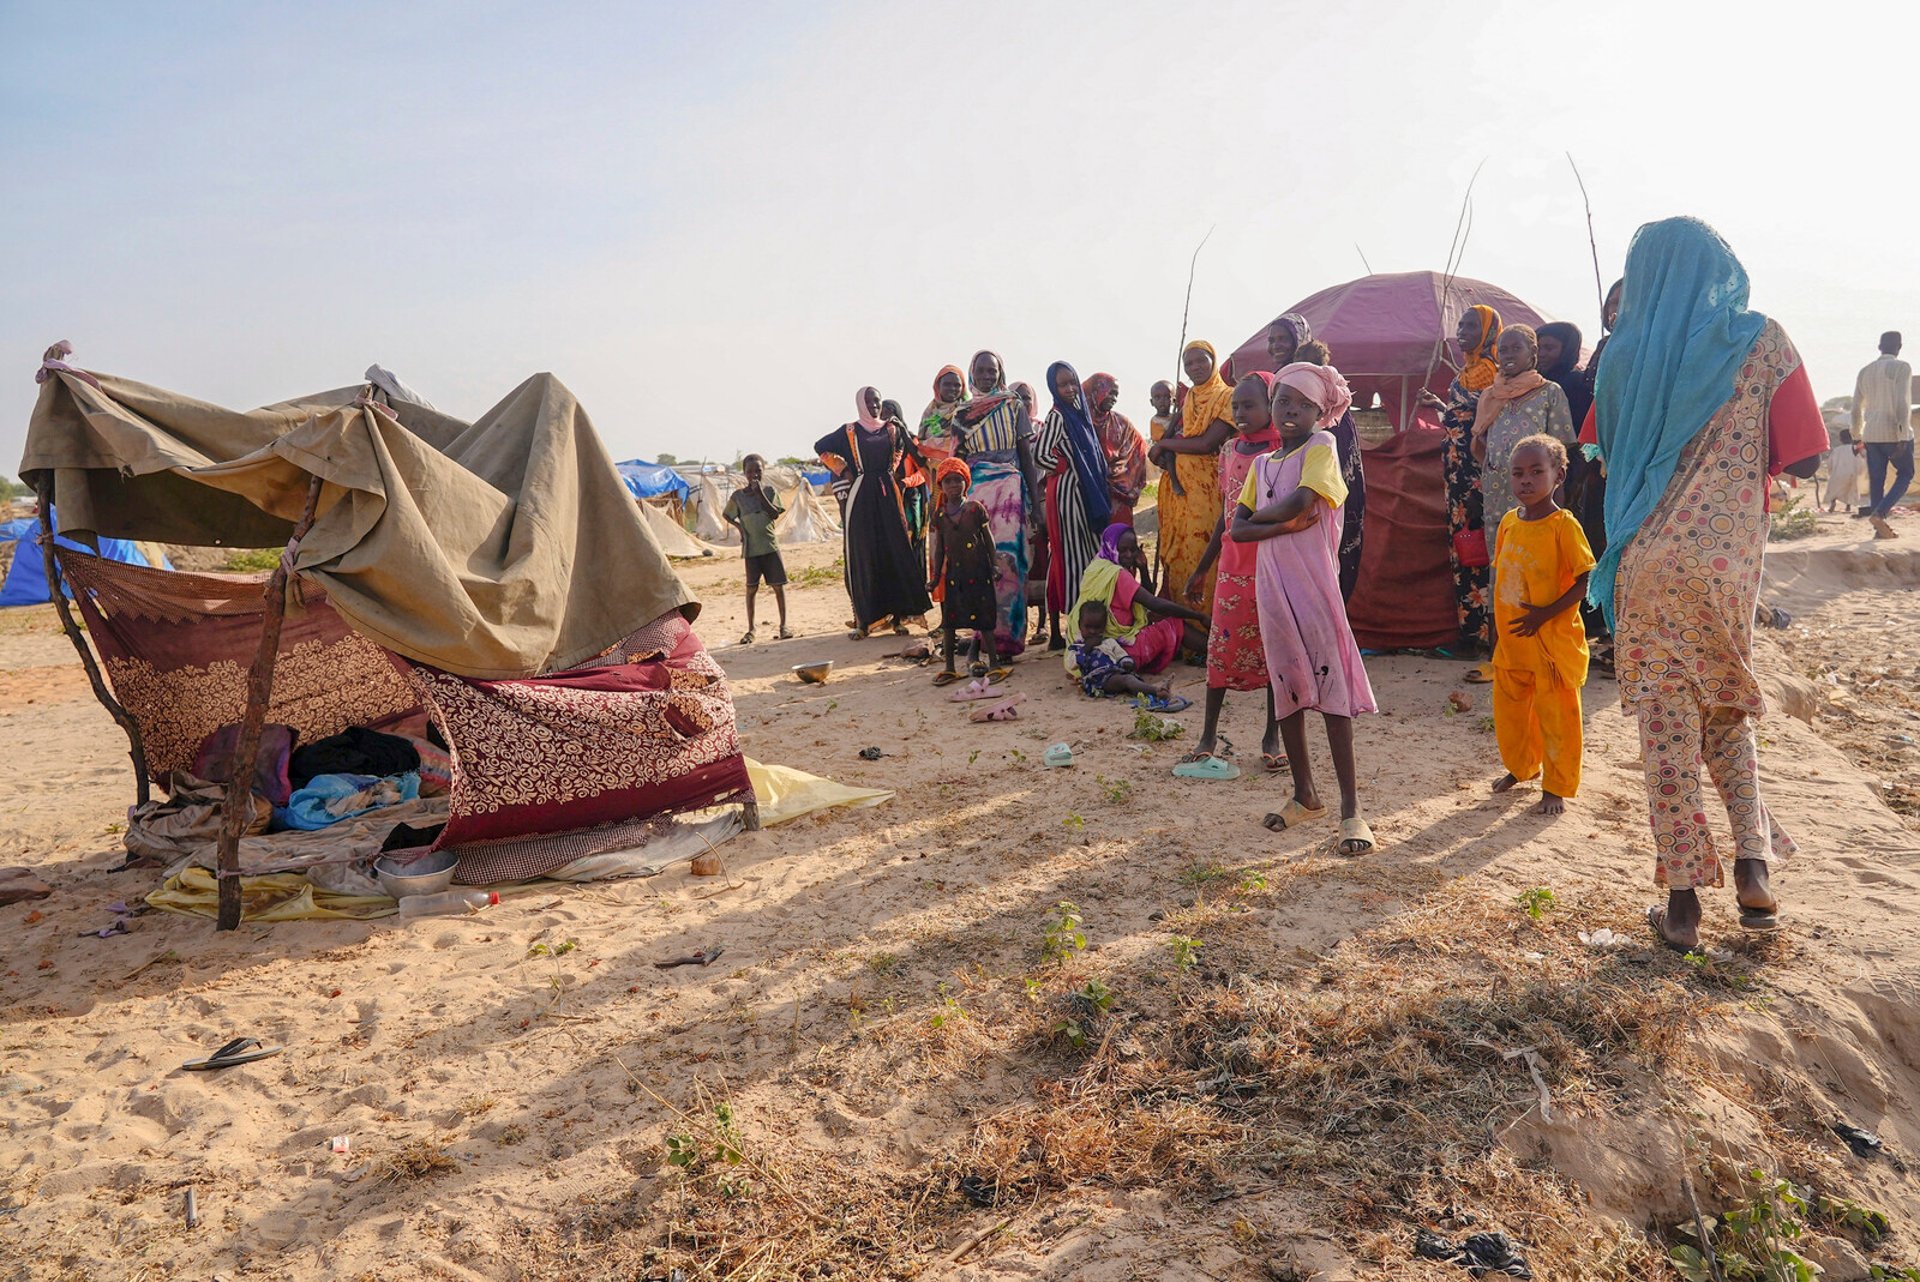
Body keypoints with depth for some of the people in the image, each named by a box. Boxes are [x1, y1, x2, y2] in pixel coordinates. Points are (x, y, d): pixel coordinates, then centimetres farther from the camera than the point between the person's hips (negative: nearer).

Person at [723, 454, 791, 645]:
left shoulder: (768, 490, 3)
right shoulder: (738, 495, 4)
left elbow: (775, 514, -8)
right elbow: (726, 515, 16)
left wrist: (760, 493, -13)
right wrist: (738, 525, -1)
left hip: (770, 545, 0)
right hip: (751, 548, 0)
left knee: (778, 585, 1)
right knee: (751, 588, 2)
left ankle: (783, 626, 11)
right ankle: (750, 629, 10)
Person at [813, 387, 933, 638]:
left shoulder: (893, 430, 11)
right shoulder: (849, 432, 8)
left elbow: (916, 451, 9)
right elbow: (821, 447, 14)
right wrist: (843, 470, 6)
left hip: (888, 495, 1)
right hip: (861, 496, -1)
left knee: (895, 551, -3)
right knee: (863, 555, -2)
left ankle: (899, 616, 0)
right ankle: (863, 619, -2)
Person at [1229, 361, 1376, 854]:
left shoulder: (1321, 447, -1)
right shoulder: (1263, 463, 15)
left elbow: (1298, 502, -18)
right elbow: (1237, 529, 5)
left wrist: (1258, 514, 0)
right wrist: (1286, 523, -11)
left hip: (1314, 583, -6)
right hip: (1272, 586, 6)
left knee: (1331, 688, -7)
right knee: (1286, 687, 10)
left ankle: (1351, 808, -5)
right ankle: (1305, 795, 22)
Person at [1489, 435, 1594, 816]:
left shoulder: (1563, 525, -15)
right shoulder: (1508, 523, 4)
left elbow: (1587, 581, -15)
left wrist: (1545, 613, -20)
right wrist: (1502, 624, 10)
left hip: (1553, 640, -6)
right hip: (1511, 641, 6)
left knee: (1556, 714, 4)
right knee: (1508, 708, 18)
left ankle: (1557, 787, 19)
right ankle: (1520, 767, 40)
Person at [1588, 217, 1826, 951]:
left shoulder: (1625, 356, 2)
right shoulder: (1761, 341, -1)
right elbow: (1802, 460, -3)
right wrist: (1746, 455, 14)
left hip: (1648, 565, 0)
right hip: (1730, 563, 0)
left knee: (1667, 729, 4)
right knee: (1728, 712, 21)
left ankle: (1683, 905, 7)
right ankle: (1752, 866, 11)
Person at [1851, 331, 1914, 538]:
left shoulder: (1865, 372, 12)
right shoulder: (1901, 367, -7)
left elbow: (1856, 408, 15)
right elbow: (1902, 403, -16)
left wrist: (1857, 437, 22)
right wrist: (1903, 436, -18)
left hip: (1871, 435, 5)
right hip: (1894, 434, -5)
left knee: (1876, 480, 6)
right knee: (1905, 474, 9)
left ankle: (1880, 528, 4)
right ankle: (1879, 513, -11)